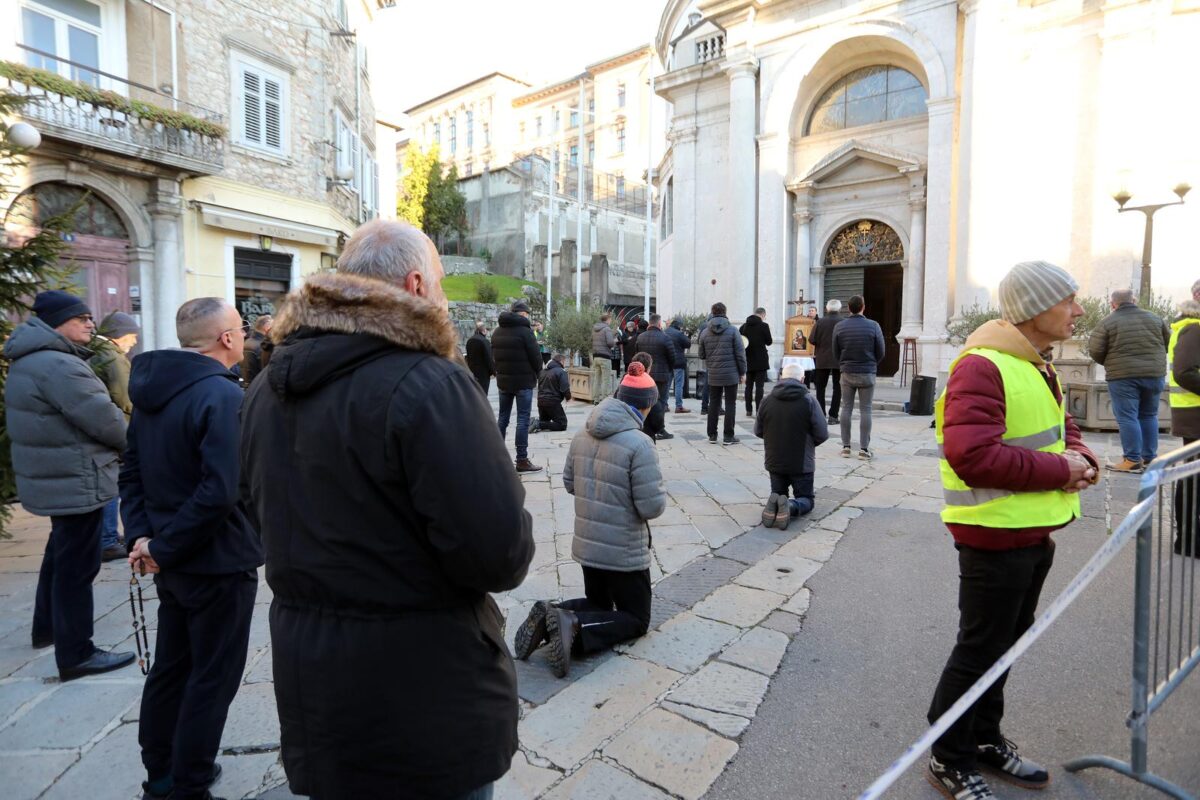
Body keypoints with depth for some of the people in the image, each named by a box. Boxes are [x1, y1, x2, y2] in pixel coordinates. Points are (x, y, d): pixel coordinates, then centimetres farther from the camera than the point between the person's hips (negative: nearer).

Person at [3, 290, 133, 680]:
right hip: (76, 481, -11)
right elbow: (104, 420, -22)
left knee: (61, 554, 25)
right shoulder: (58, 365, -22)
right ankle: (76, 654, 5)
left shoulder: (32, 360, 13)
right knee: (77, 564, -3)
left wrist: (119, 438, 7)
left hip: (55, 477, 11)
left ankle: (47, 627, 41)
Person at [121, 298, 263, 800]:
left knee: (170, 668, 23)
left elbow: (132, 471, 8)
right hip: (219, 561, -9)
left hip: (175, 562, 9)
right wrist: (164, 549, -18)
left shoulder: (153, 388, 6)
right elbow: (219, 492, -30)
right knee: (212, 678, 8)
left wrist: (142, 535, 0)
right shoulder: (223, 394, -22)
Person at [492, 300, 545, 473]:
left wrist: (501, 371, 14)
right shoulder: (525, 330, -14)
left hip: (503, 380, 7)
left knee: (503, 417, 15)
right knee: (523, 419, -4)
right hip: (523, 381, -7)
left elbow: (494, 355, 11)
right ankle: (522, 460, -4)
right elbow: (536, 355, -12)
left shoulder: (497, 331, 8)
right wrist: (538, 372, 5)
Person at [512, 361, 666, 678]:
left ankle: (550, 617, 0)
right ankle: (574, 629, -12)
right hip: (624, 552, -7)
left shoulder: (583, 435, -1)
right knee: (636, 618, 13)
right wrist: (659, 493, 0)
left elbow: (569, 483, 10)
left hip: (586, 545, 7)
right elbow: (653, 507, -22)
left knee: (598, 604, 28)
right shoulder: (639, 444, -22)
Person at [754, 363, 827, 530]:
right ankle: (791, 506, -17)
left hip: (774, 462, 3)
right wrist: (808, 443, 10)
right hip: (802, 463, -2)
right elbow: (822, 434, -11)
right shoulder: (809, 400, -13)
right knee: (806, 499, 15)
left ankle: (774, 503, -10)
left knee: (778, 493, 24)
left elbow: (758, 431, 3)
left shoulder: (767, 400, -6)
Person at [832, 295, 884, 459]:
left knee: (847, 408, 8)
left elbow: (835, 353, 4)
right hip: (867, 374, -2)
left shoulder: (839, 327, -2)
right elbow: (880, 353, 0)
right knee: (865, 410, 2)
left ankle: (845, 447, 9)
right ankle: (864, 449, 3)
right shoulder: (873, 326, -7)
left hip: (847, 373, 2)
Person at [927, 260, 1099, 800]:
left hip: (1034, 533, 10)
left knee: (1004, 644, 22)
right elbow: (973, 456, -30)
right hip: (995, 536, -10)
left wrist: (1081, 460, 0)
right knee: (979, 651, 4)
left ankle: (985, 740, 41)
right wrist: (1057, 470, -20)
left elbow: (1061, 425, 21)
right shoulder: (983, 367, -22)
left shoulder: (1037, 365, 12)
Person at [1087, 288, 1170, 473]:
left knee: (1127, 417, -2)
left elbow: (1095, 352, -7)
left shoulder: (1107, 322, -6)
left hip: (1123, 376, -5)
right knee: (1149, 416, 15)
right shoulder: (1154, 318, 9)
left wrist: (1110, 363, 13)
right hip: (1154, 374, 5)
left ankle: (1133, 460, -3)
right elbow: (1169, 343, 16)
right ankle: (1150, 458, 19)